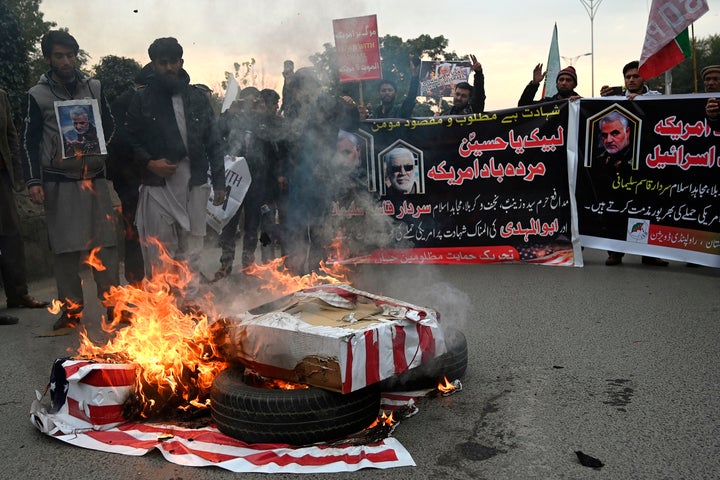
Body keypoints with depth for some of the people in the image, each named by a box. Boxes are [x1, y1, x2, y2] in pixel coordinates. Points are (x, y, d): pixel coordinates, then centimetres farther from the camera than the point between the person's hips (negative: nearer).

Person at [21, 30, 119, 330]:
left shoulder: (93, 87, 8)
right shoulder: (38, 95, 3)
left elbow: (110, 125, 15)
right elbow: (30, 141, 2)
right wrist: (34, 181, -7)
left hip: (94, 177, 2)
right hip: (58, 181, -1)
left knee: (104, 244, 0)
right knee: (65, 248, 1)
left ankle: (113, 304, 8)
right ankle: (71, 309, 10)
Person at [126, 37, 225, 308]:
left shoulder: (197, 98, 10)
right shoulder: (142, 99, 5)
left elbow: (214, 143, 9)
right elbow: (131, 140, 7)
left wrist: (219, 182, 5)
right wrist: (149, 163, -11)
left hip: (194, 183, 2)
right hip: (158, 184, -2)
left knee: (191, 249, 7)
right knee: (159, 250, -1)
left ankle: (189, 301, 17)